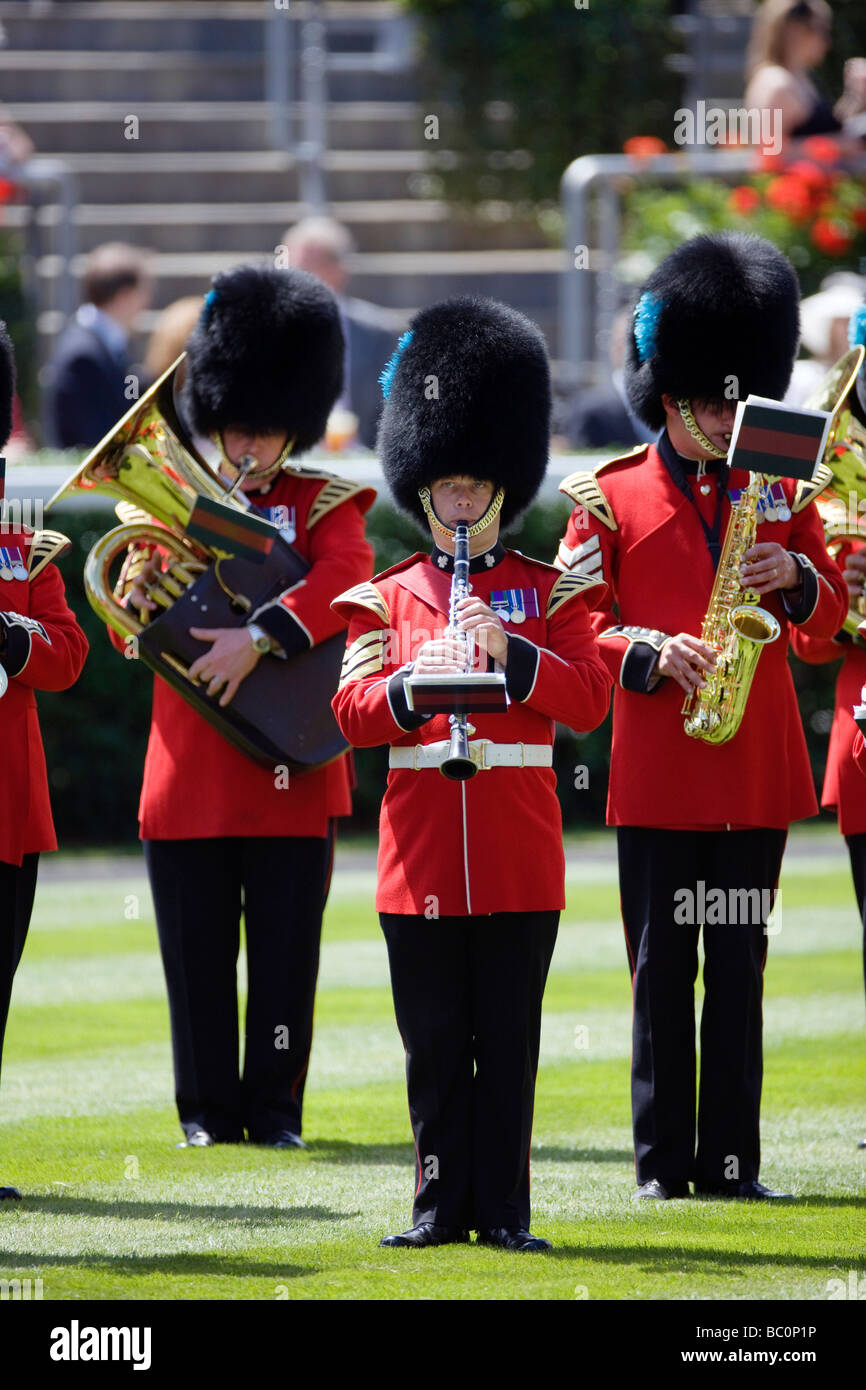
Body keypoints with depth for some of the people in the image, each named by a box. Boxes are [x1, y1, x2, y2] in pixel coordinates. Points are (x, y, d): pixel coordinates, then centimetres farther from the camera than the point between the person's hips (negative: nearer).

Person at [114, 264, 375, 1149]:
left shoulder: (325, 503, 3)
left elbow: (344, 578, -18)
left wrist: (258, 636, -30)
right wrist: (135, 600, -14)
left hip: (290, 774, -2)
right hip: (190, 773, 2)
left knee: (285, 951, 1)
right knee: (197, 951, 4)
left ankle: (275, 1109, 9)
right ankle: (209, 1111, 12)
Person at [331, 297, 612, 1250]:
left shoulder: (547, 593, 7)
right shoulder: (387, 599, 9)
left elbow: (590, 699, -4)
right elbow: (351, 709, -1)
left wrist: (507, 650, -19)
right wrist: (420, 680, -21)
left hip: (519, 858, -1)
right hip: (421, 856, 1)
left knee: (510, 1043, 1)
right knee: (435, 1044, 3)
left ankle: (504, 1210, 6)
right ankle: (441, 1206, 10)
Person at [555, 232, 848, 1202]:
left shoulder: (780, 492, 10)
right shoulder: (610, 498, 1)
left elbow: (828, 615, 14)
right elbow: (576, 623, 0)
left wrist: (794, 576, -8)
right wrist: (649, 655, -17)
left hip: (757, 771, 2)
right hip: (657, 774, -2)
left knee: (739, 968, 5)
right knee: (663, 971, 1)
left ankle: (732, 1161, 8)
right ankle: (663, 1161, 6)